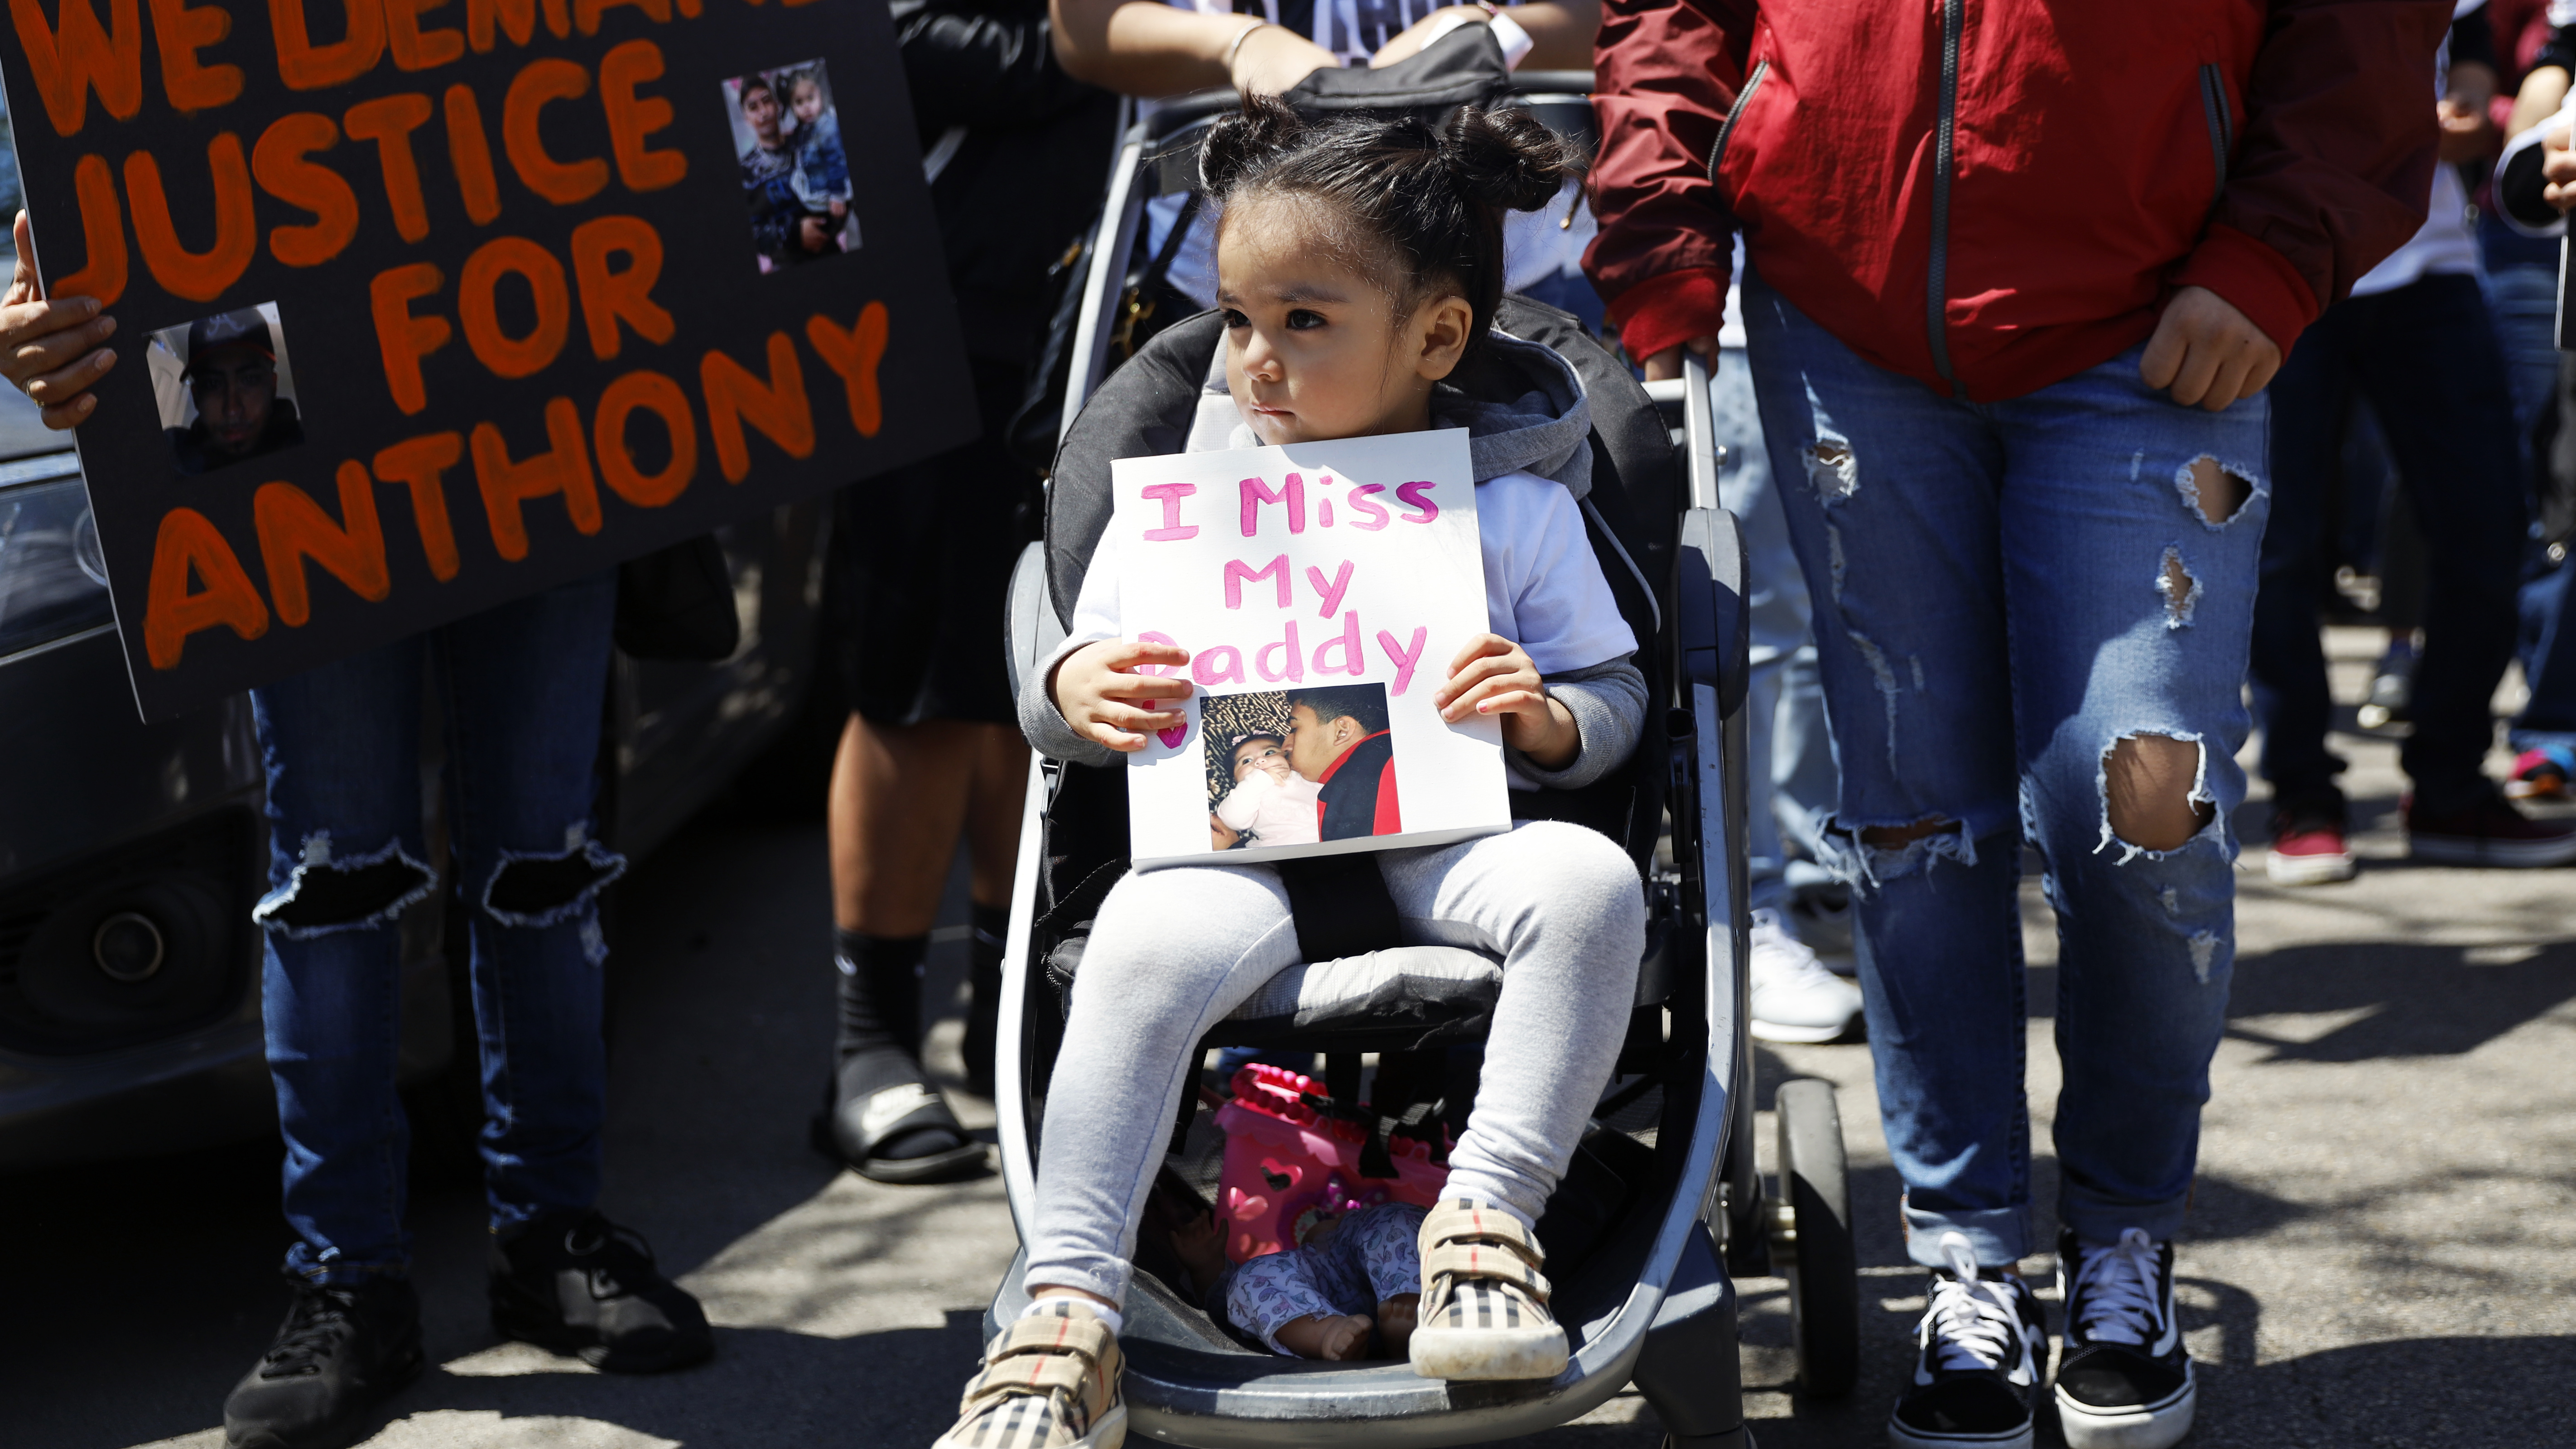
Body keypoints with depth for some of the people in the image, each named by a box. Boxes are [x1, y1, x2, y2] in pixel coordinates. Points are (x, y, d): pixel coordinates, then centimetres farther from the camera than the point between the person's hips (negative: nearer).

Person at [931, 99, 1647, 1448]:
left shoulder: (1516, 510, 9)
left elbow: (1615, 703, 13)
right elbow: (1057, 685, 16)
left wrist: (1547, 719, -11)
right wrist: (1076, 693, -9)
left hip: (1440, 842, 0)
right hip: (1239, 846, 0)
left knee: (1588, 882, -32)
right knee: (1150, 941, -34)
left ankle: (1487, 1218, -23)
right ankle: (1065, 1320, -31)